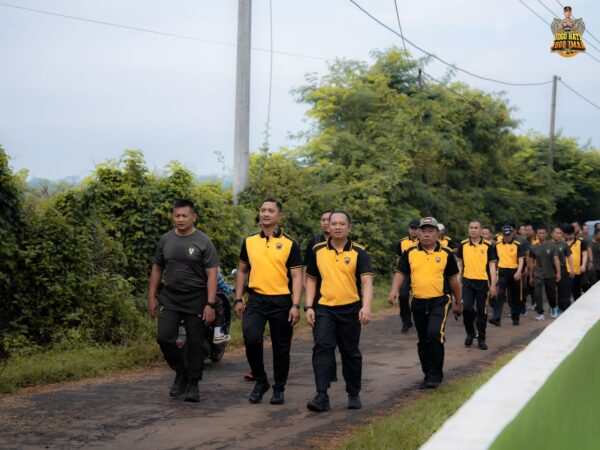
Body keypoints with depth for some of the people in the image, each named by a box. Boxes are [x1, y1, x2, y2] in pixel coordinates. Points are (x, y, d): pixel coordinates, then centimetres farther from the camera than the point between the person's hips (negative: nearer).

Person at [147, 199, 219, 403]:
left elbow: (212, 274, -9)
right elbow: (157, 269, 14)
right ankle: (181, 371, 16)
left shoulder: (203, 242, -6)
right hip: (170, 298, 3)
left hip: (196, 300, -3)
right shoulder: (166, 240, 6)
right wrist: (152, 297, 9)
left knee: (195, 343, 2)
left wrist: (210, 304, -16)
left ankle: (192, 384, 16)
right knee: (164, 338, -8)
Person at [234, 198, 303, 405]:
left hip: (281, 301, -1)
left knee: (281, 348, 6)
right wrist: (238, 299, 9)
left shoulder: (289, 244, 0)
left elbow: (297, 277, -2)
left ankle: (279, 389, 21)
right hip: (256, 299, 1)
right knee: (251, 338, -19)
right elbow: (242, 271, 16)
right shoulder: (249, 242, 8)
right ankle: (260, 380, 2)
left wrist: (296, 306, -11)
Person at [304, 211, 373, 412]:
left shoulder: (358, 252, -4)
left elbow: (367, 281, -13)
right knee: (322, 348, -13)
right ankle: (321, 396, -15)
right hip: (324, 308, 1)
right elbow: (311, 279, 12)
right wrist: (309, 307, 3)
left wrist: (366, 306, -29)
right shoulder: (317, 251, 4)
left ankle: (354, 394, 24)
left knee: (351, 352, 9)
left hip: (351, 309, -1)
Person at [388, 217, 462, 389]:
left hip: (439, 302, -3)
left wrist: (459, 302, 14)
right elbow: (400, 272, 1)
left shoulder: (446, 254, 2)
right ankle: (428, 375, 26)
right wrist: (394, 290, -18)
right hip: (418, 303, 3)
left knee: (435, 334, -20)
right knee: (423, 341, 11)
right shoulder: (410, 253, 5)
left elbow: (453, 279, 9)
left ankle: (435, 375, -8)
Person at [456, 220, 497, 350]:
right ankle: (470, 333, 16)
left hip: (482, 282, -1)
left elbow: (492, 265, 0)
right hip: (467, 282, 1)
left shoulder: (488, 246, -1)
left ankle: (481, 339, 16)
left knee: (481, 311, 5)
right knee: (466, 308, -8)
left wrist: (493, 285, -6)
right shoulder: (463, 245, 4)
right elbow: (460, 263, 11)